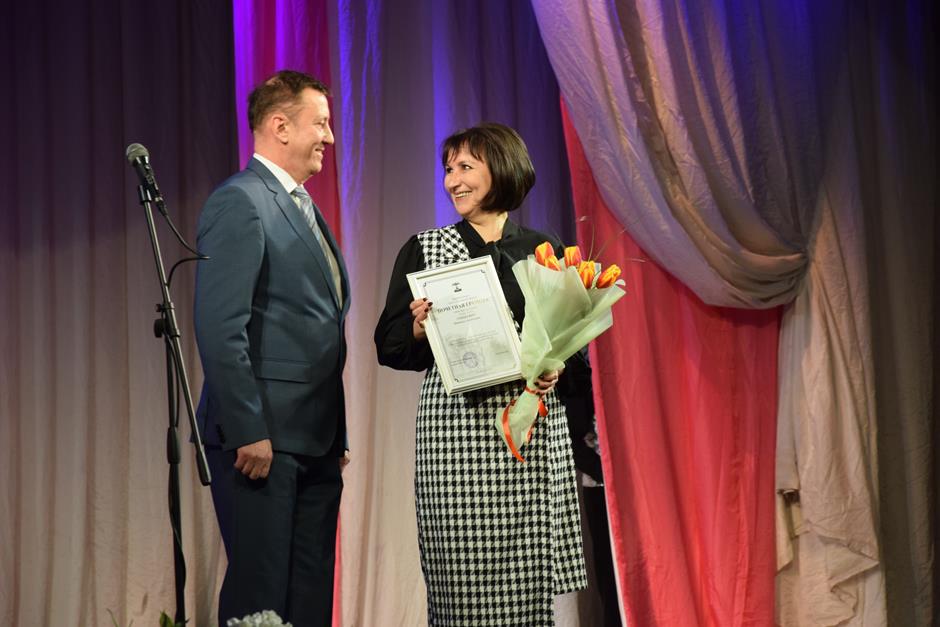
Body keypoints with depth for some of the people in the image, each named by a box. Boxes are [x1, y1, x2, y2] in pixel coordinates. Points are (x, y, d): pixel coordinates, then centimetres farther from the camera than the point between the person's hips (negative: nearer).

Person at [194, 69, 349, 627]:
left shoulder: (303, 208, 20)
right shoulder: (239, 203, -10)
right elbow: (219, 327, -18)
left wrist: (337, 431, 17)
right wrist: (248, 431, -21)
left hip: (316, 441, 9)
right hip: (263, 437, -9)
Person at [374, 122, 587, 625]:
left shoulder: (544, 251, 9)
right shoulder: (423, 250, 7)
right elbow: (389, 348, 6)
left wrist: (555, 368, -6)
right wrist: (418, 329, -14)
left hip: (534, 430, 1)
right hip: (454, 430, -1)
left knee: (531, 582, -2)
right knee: (463, 582, -5)